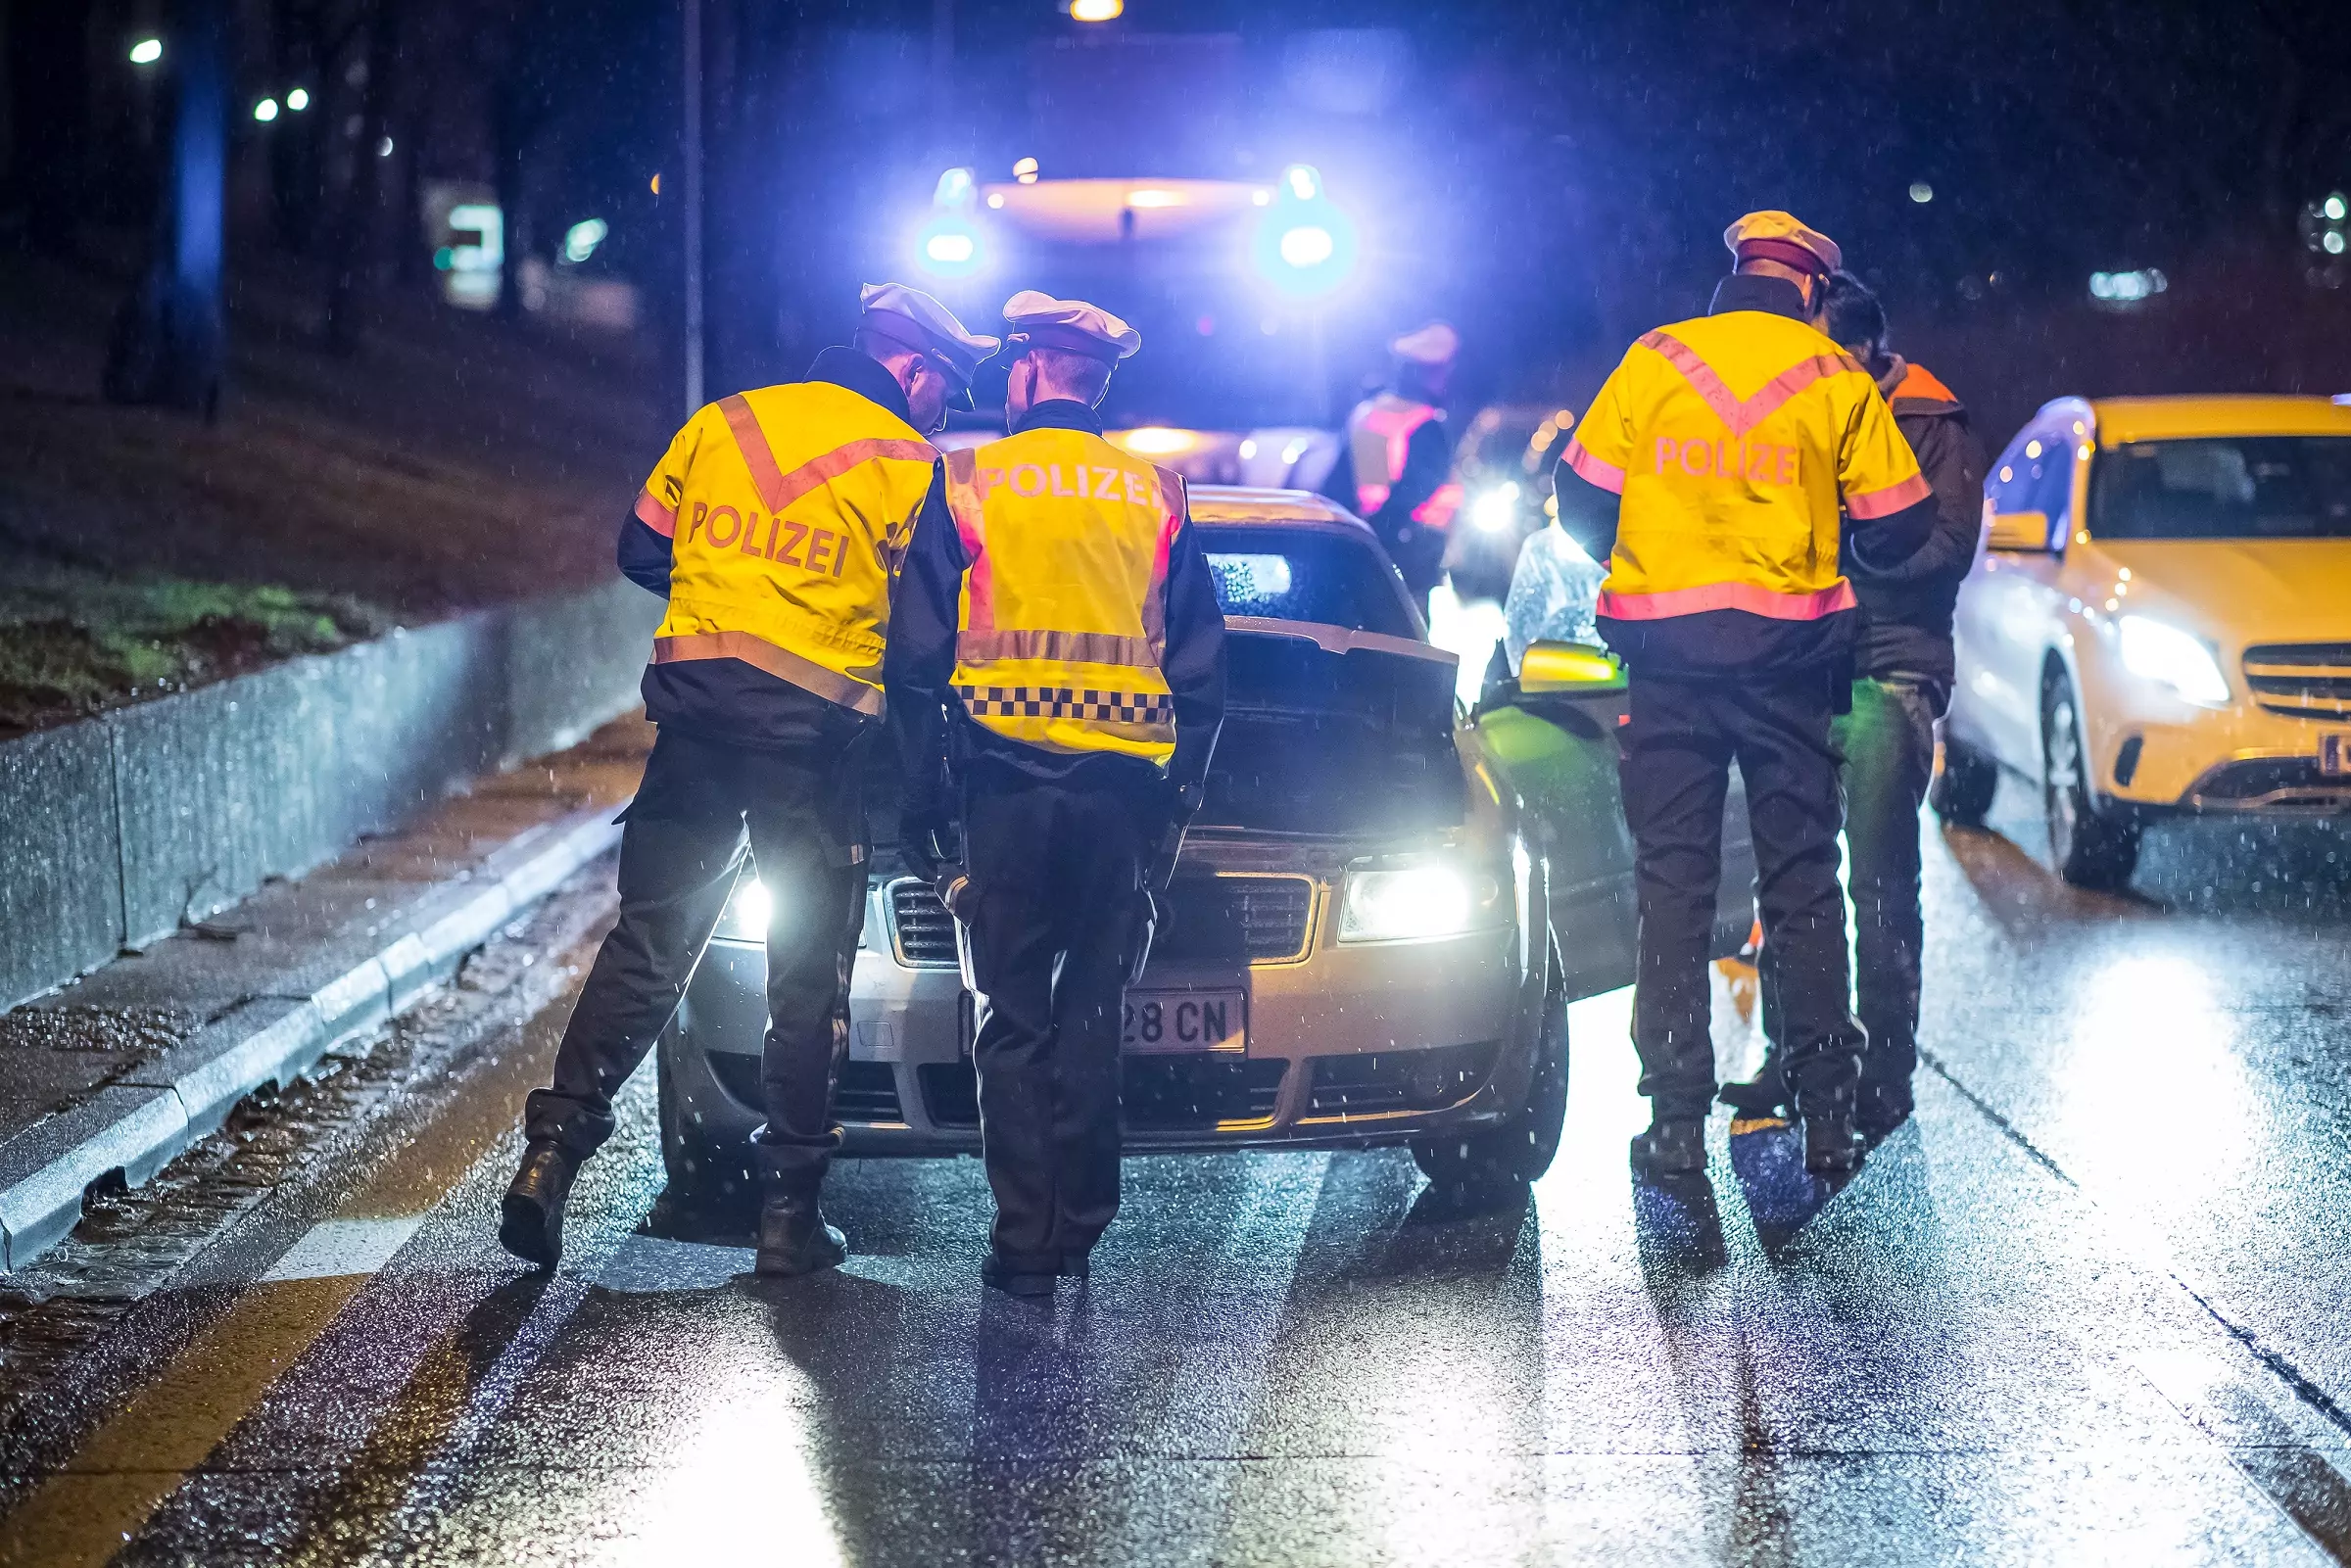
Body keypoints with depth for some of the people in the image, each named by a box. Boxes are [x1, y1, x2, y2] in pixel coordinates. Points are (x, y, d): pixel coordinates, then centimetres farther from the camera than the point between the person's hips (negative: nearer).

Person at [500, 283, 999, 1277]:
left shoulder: (722, 422, 11)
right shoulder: (906, 466, -1)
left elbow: (640, 552, 16)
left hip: (695, 704, 4)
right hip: (815, 723, -3)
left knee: (647, 942, 8)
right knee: (809, 974, 6)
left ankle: (552, 1149, -5)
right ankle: (789, 1210, 7)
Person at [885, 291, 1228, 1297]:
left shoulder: (968, 485, 3)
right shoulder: (1155, 497, 10)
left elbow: (915, 660, 1)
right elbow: (1201, 674, 12)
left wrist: (921, 802, 6)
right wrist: (1178, 798, 16)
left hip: (1006, 783, -2)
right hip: (1126, 787, 2)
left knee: (1015, 1020, 3)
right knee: (1094, 1013, 9)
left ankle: (1027, 1242, -1)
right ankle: (1081, 1228, 7)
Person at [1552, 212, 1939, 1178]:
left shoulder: (1651, 363, 3)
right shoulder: (1838, 382, 1)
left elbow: (1584, 502, 6)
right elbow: (1896, 530, 4)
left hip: (1666, 655, 0)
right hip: (1788, 655, 0)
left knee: (1672, 879, 4)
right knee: (1802, 880, 8)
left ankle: (1677, 1122, 1)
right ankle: (1827, 1117, 7)